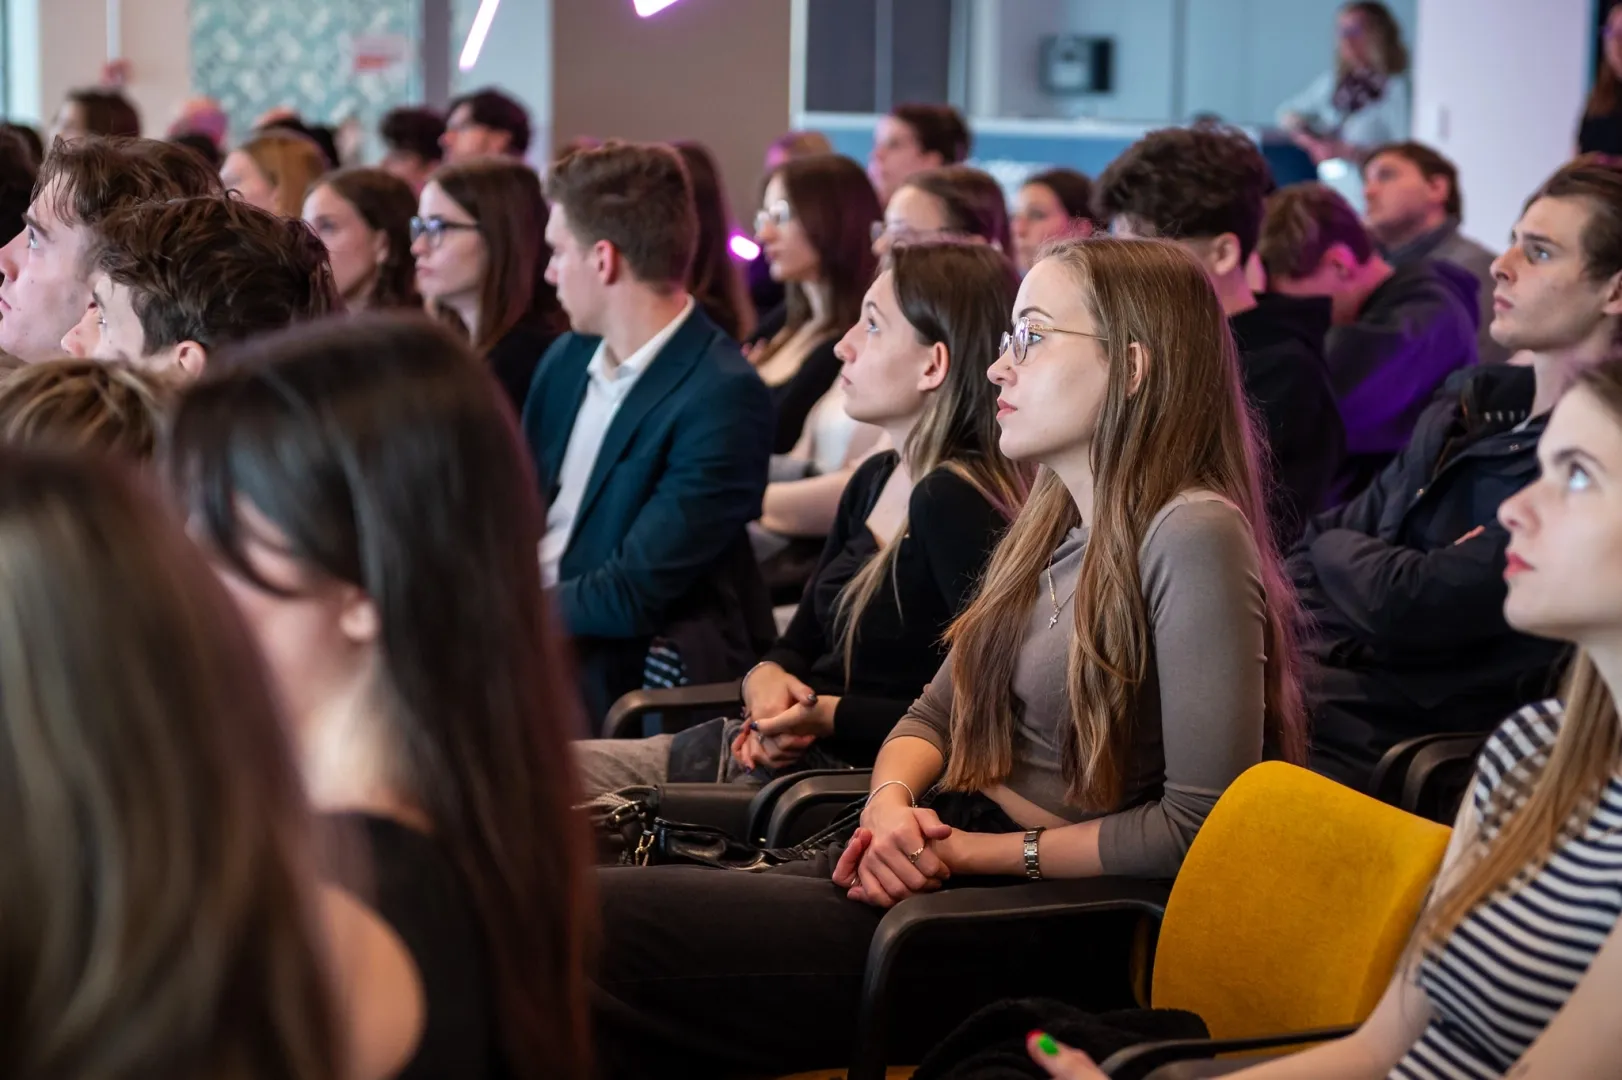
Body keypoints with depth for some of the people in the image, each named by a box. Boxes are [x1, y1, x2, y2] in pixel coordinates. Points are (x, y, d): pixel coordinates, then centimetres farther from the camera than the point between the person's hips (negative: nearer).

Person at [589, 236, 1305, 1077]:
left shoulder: (1191, 534, -13)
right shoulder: (1051, 526, 15)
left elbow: (1197, 822, -17)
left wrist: (979, 850, -14)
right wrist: (890, 804, -5)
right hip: (940, 859, 9)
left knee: (594, 922, -21)